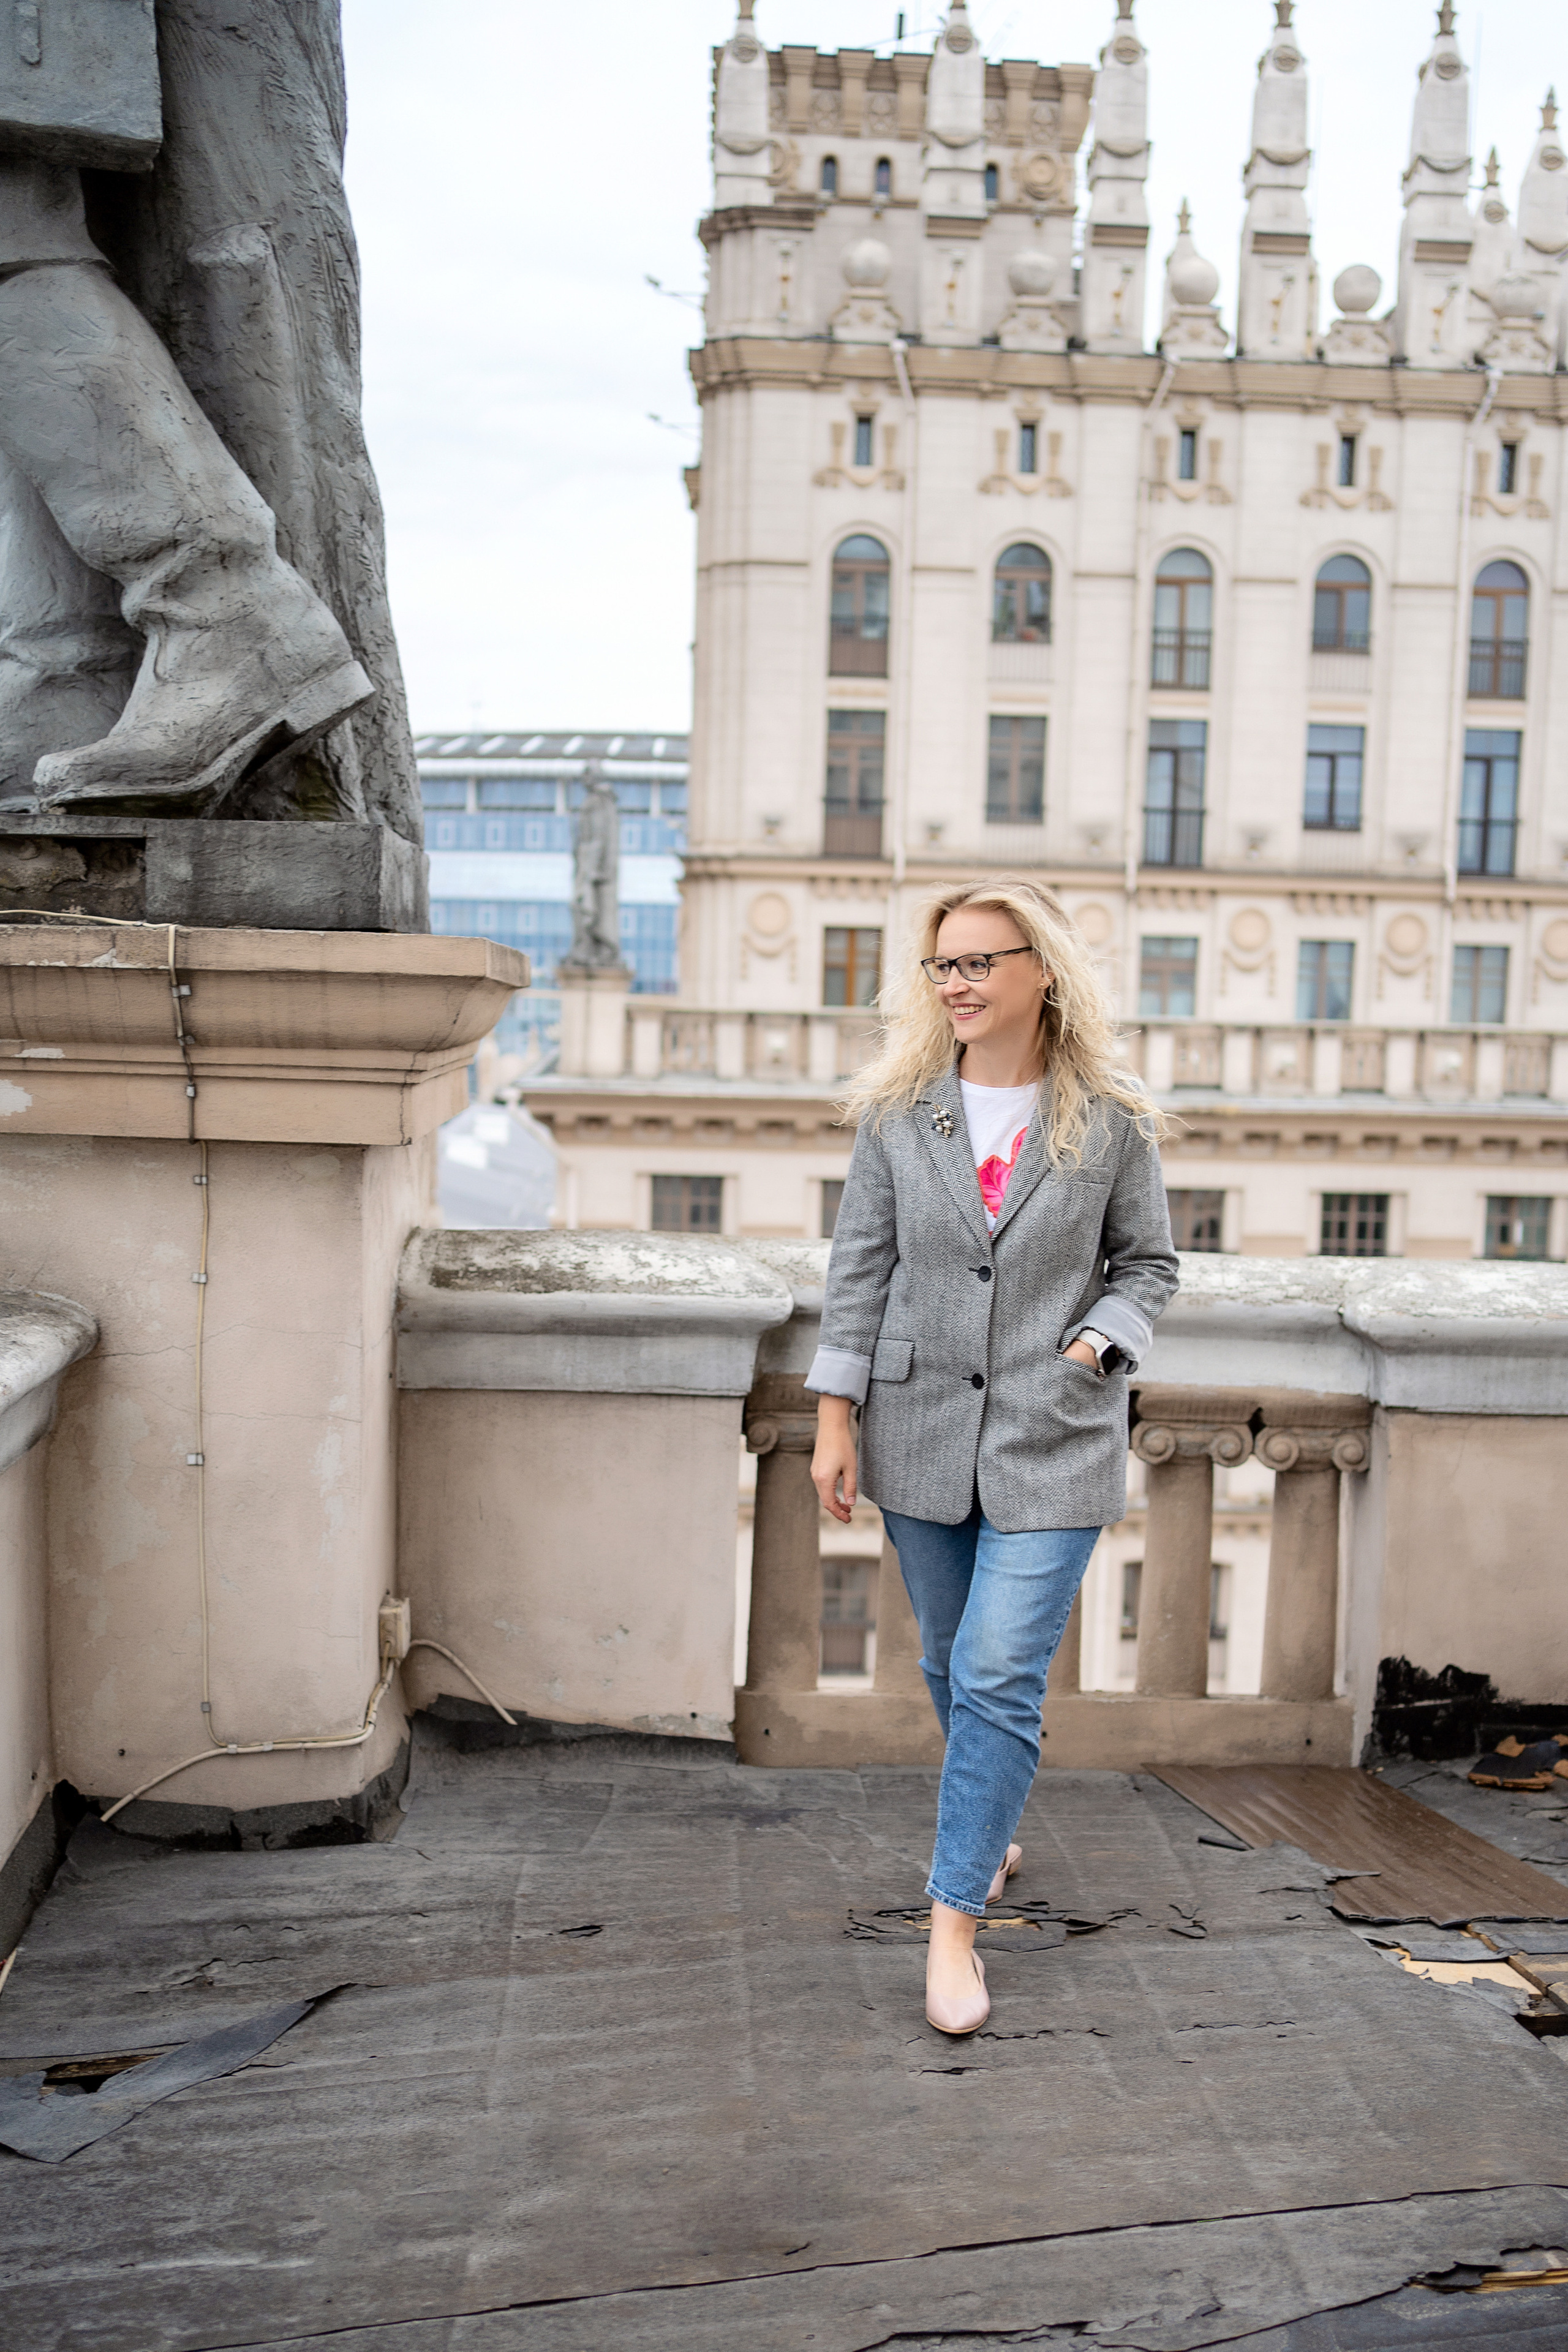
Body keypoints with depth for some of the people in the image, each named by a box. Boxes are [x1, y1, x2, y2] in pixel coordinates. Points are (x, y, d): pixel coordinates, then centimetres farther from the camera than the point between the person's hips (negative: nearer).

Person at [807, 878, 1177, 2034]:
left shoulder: (1112, 1120, -4)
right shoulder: (898, 1111, 0)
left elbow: (1148, 1261, 6)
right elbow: (862, 1266, 2)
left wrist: (1100, 1339, -12)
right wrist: (835, 1416, -1)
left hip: (1053, 1440, -3)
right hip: (922, 1430, 3)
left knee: (999, 1678, -7)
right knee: (953, 1666, 17)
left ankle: (954, 1921, 5)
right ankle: (995, 1826, 43)